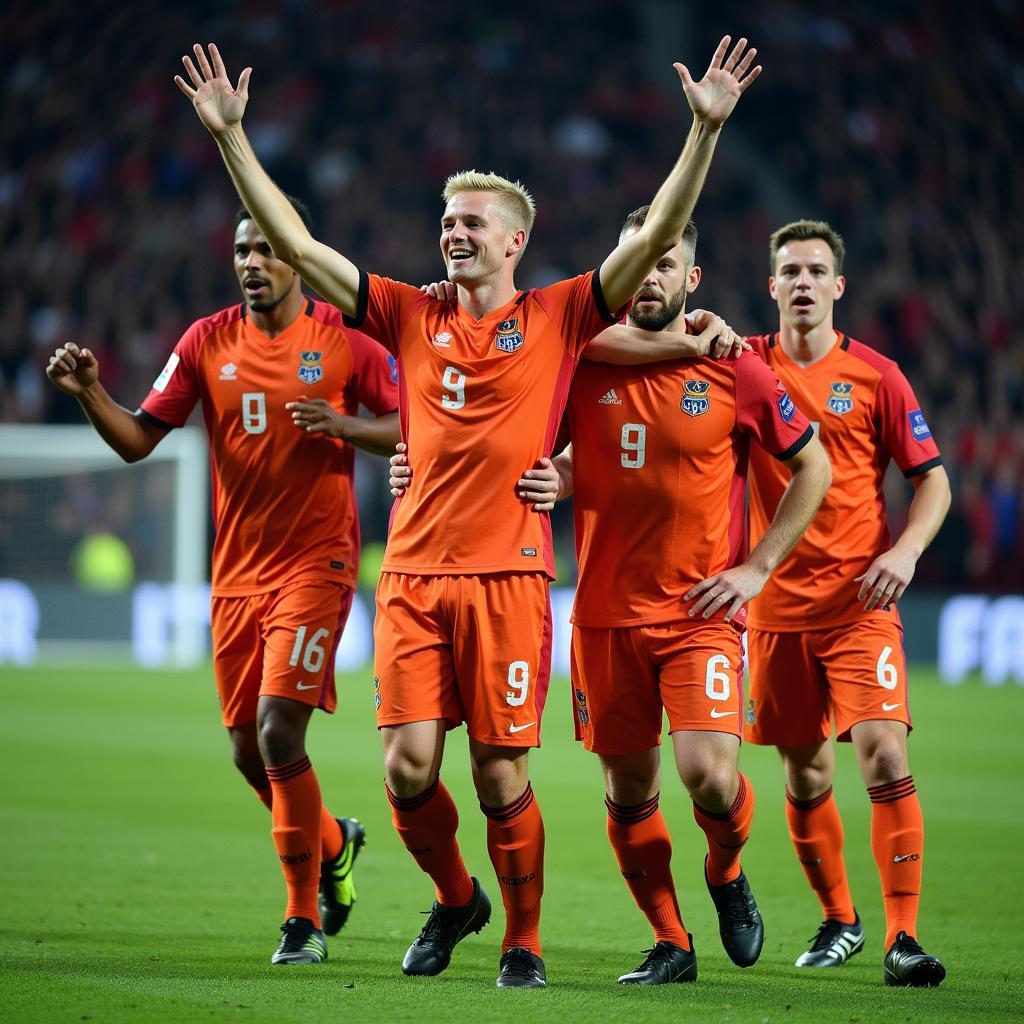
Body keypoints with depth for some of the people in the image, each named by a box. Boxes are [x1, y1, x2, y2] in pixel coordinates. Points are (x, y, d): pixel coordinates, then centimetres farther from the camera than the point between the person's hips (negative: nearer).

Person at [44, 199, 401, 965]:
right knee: (249, 750, 8)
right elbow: (138, 440, 5)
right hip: (237, 570, 5)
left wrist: (343, 426, -17)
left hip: (315, 563, -5)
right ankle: (333, 843, 37)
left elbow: (409, 429, 2)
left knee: (278, 728, -17)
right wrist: (90, 393, -13)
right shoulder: (208, 342, 5)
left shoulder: (344, 340, -3)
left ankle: (305, 914, -6)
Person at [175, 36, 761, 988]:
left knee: (500, 775, -2)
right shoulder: (411, 317, 12)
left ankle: (522, 940, 16)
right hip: (412, 573, 3)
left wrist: (705, 129, -9)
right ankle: (454, 900, 23)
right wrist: (230, 134, 6)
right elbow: (295, 245, 11)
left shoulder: (558, 317, 5)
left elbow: (655, 236, -1)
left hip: (507, 572, -3)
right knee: (407, 767, -4)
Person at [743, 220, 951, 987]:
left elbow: (933, 479, 3)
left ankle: (903, 936, -13)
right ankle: (839, 921, 26)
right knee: (806, 774, 8)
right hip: (777, 603, 2)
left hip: (860, 601, -2)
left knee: (884, 755, -15)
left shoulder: (874, 376, 1)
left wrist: (907, 550, -14)